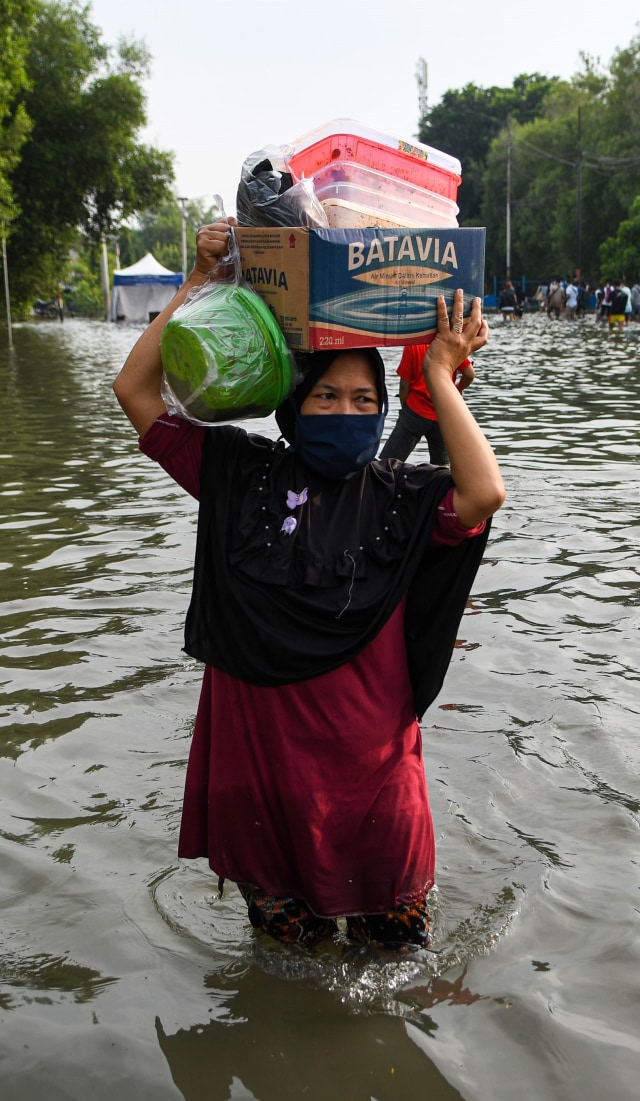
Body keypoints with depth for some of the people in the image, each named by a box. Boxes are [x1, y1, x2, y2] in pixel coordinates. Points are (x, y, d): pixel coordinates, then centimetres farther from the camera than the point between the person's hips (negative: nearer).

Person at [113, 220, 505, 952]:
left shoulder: (400, 498, -4)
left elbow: (484, 493, -24)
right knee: (280, 920, 23)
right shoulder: (240, 472, -1)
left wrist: (440, 376, -17)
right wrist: (200, 283, -5)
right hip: (256, 737, 1)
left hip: (365, 746, -1)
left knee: (392, 939, 17)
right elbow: (135, 389, -1)